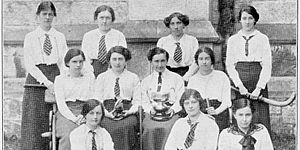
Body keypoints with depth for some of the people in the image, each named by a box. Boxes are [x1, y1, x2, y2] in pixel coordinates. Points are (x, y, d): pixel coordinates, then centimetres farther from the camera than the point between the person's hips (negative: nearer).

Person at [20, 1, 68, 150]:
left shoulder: (60, 37, 12)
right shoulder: (30, 37, 5)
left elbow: (64, 62, 10)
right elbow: (29, 64, -3)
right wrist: (46, 82, -14)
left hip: (56, 82, 2)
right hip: (36, 83, -2)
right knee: (35, 126, -5)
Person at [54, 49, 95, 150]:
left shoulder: (90, 77, 19)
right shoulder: (60, 79, 13)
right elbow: (61, 104, 2)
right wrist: (74, 118, -14)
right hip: (66, 114, -1)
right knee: (68, 136, -33)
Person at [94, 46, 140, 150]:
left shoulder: (133, 78, 17)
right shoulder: (101, 78, 17)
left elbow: (137, 100, 10)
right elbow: (97, 101, 10)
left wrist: (130, 111, -10)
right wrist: (107, 113, -9)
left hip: (127, 113, 0)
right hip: (107, 113, 0)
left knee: (126, 126, -34)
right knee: (110, 127, -33)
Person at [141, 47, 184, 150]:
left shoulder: (176, 78, 12)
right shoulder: (146, 81, 19)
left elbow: (180, 99, 6)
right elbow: (144, 101, 14)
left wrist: (173, 109, -12)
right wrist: (151, 109, -6)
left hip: (171, 114, -2)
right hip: (152, 114, 2)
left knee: (167, 128, -28)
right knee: (150, 128, -24)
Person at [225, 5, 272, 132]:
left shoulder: (262, 39, 6)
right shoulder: (233, 40, 11)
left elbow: (267, 65, 0)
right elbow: (229, 65, 6)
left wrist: (259, 88, -10)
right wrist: (239, 86, -7)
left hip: (258, 82, -1)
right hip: (239, 84, 1)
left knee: (260, 118, -6)